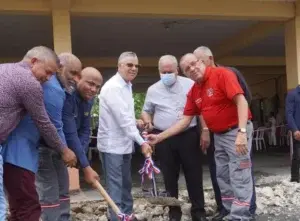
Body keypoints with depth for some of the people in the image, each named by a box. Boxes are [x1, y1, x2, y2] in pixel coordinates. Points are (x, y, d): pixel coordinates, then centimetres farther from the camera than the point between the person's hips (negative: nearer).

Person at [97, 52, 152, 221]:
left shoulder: (127, 85, 12)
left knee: (126, 185, 19)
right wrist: (142, 142, -24)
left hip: (124, 143, 10)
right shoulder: (113, 87, -19)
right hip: (112, 144, -10)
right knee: (116, 187, -3)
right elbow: (123, 118, -24)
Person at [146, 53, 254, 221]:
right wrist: (159, 137, 4)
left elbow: (241, 101, -21)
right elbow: (185, 121, 9)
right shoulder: (193, 92, 8)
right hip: (218, 135, 8)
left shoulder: (222, 74, -13)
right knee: (223, 178, 12)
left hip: (236, 131, -8)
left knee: (239, 178, -6)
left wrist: (242, 132, -29)